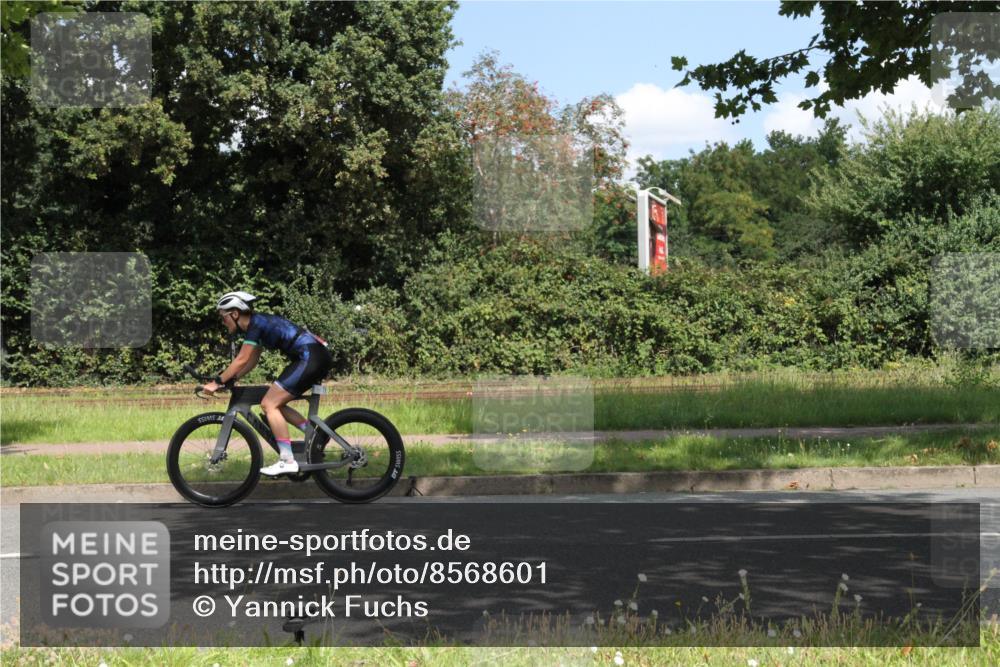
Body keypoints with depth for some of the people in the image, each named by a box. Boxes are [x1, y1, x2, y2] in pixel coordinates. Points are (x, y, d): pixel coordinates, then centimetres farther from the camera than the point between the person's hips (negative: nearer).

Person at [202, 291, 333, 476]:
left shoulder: (256, 324, -10)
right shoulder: (258, 324, 18)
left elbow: (242, 360, -13)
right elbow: (251, 361, 22)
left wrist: (218, 382, -8)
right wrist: (229, 379, 14)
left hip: (309, 357, -10)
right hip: (320, 357, 10)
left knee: (269, 404, -9)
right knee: (276, 405, 15)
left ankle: (287, 461, -11)